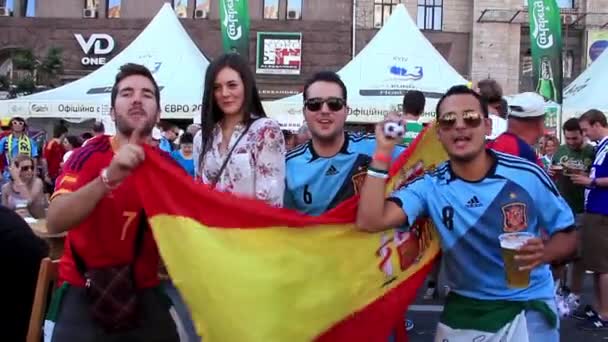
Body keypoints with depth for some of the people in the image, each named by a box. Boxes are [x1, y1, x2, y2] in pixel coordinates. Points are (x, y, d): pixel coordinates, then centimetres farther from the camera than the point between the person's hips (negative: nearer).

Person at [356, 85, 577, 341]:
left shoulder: (528, 175, -14)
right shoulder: (430, 186, -13)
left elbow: (567, 234, -2)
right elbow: (370, 222, -24)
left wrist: (543, 253, -25)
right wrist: (383, 152, -26)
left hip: (528, 304, -1)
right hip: (464, 306, 2)